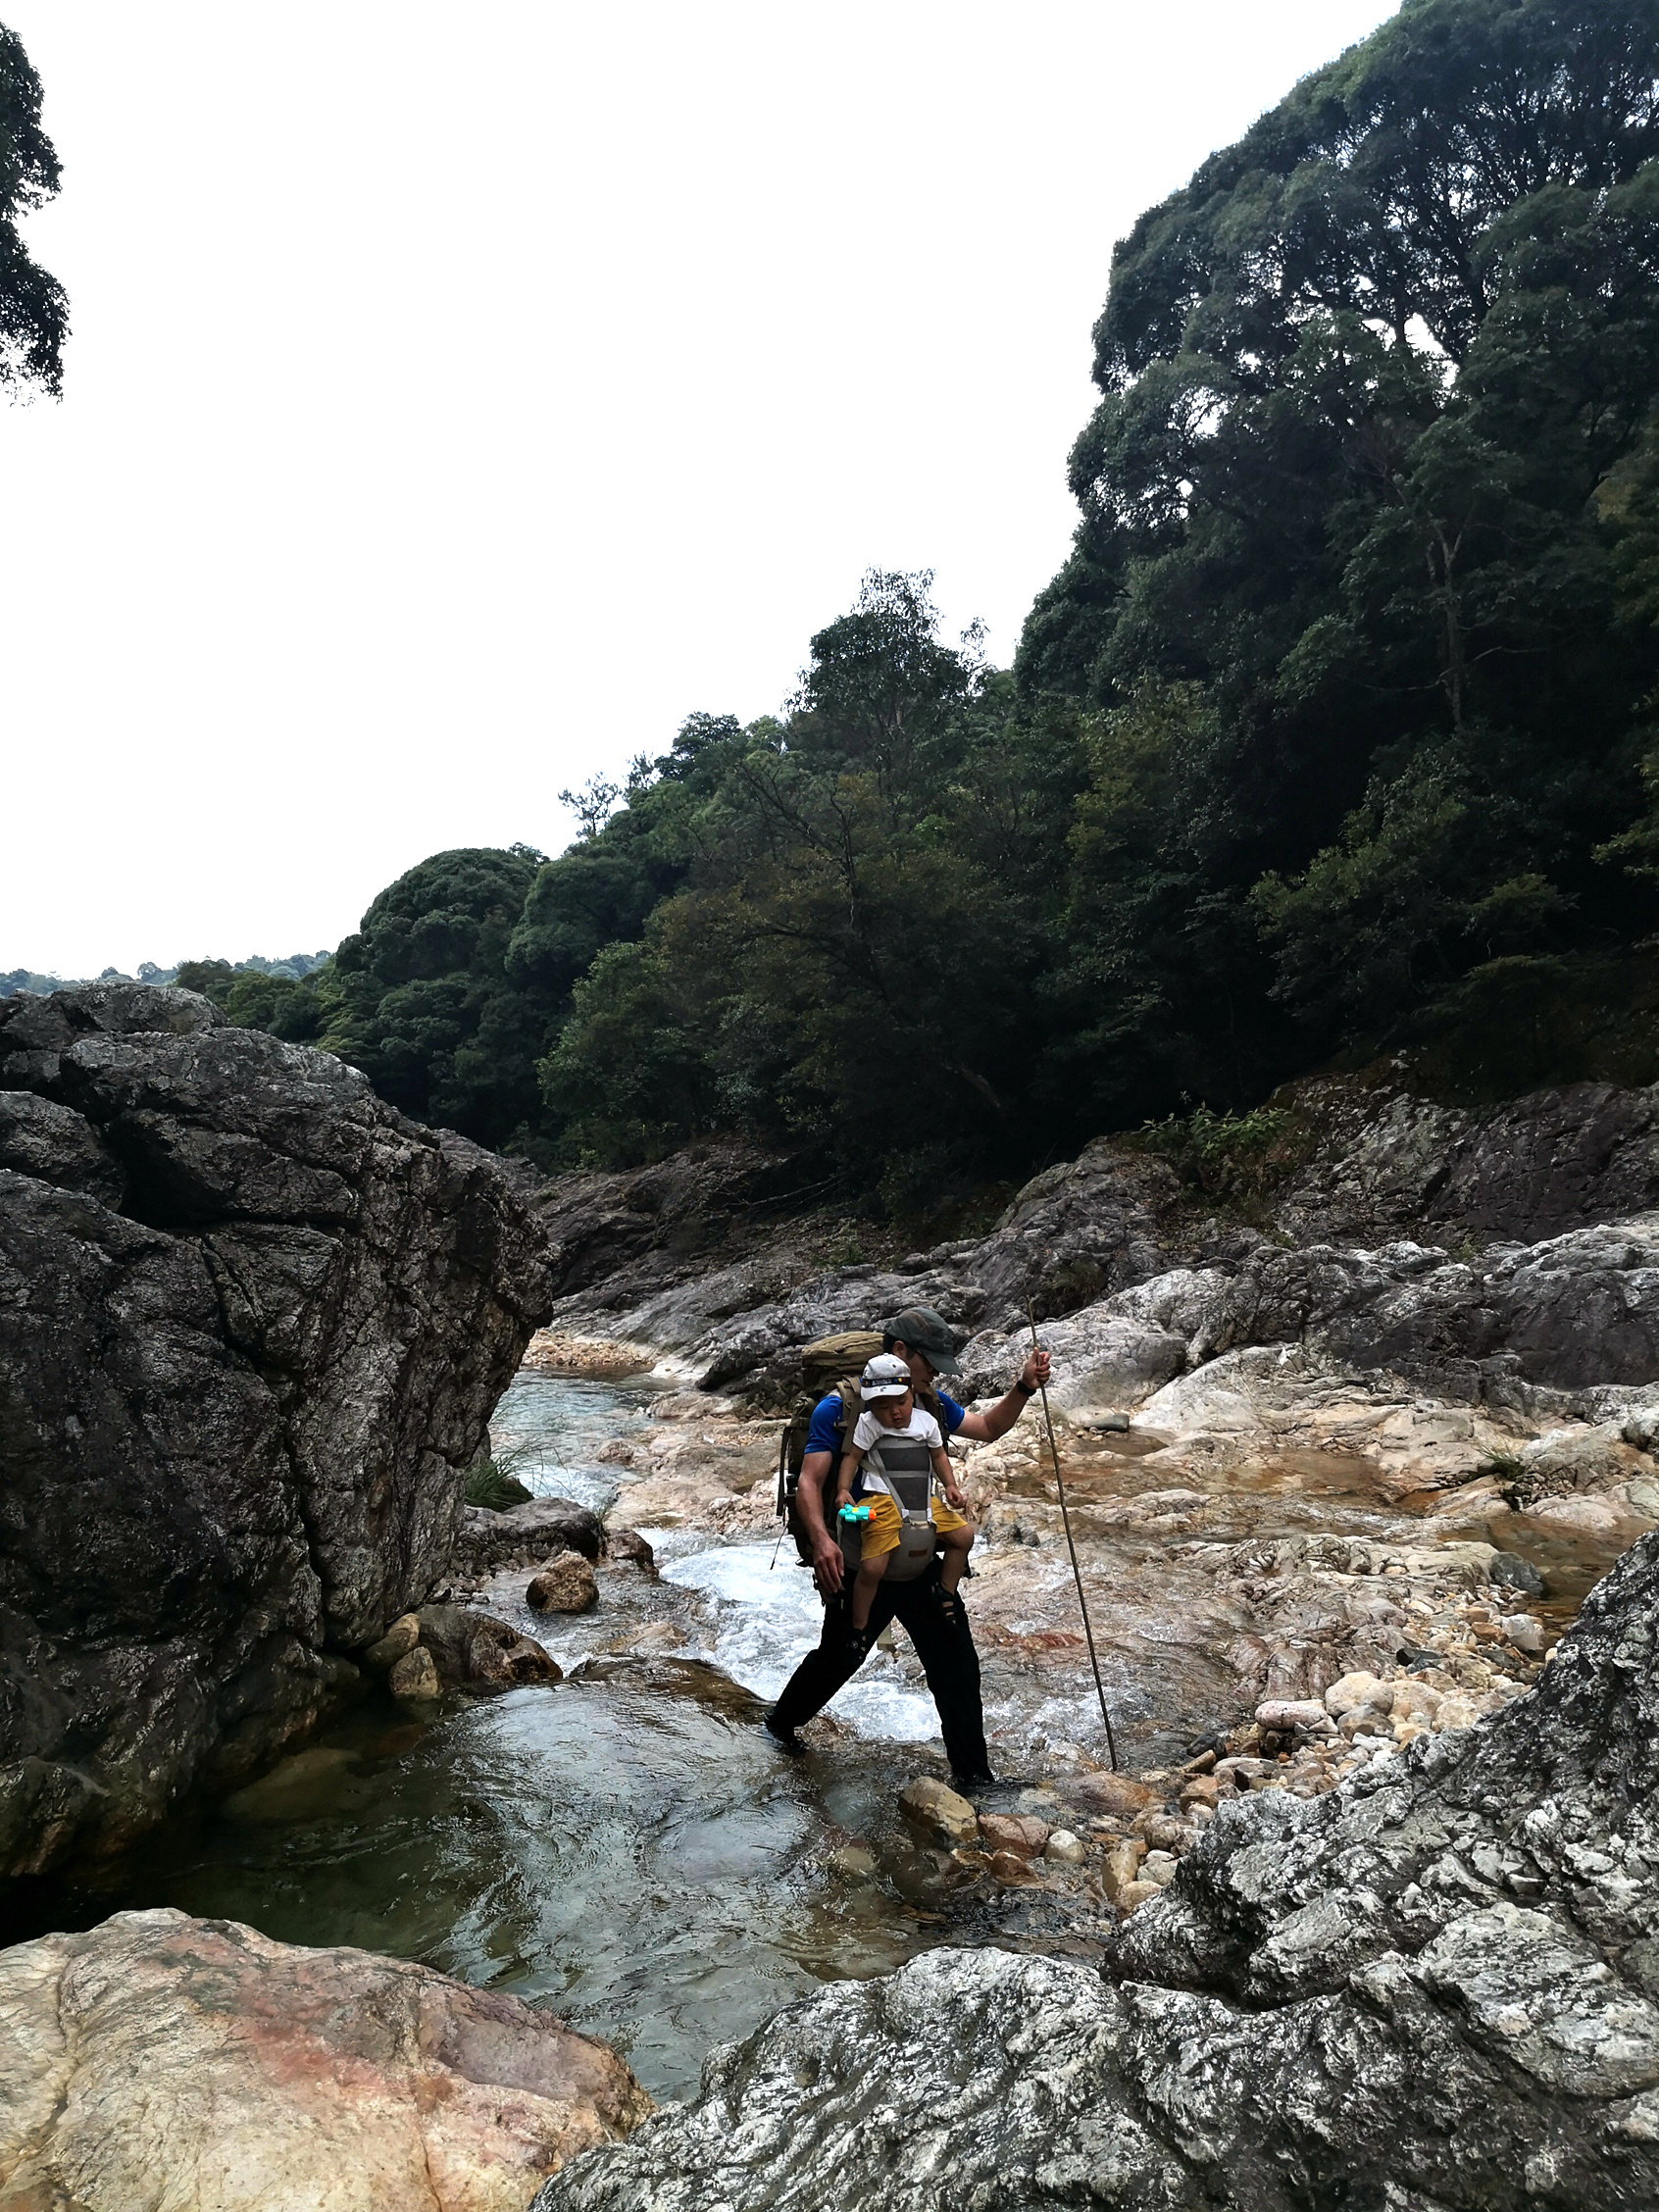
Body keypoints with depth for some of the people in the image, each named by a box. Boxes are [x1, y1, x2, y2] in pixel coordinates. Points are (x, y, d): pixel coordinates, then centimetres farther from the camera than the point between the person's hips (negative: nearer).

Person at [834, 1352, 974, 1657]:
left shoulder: (927, 1421, 8)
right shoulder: (868, 1424, -5)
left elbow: (938, 1455, 20)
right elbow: (851, 1457, -3)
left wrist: (950, 1486, 9)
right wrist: (843, 1490, -15)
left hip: (923, 1502, 5)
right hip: (882, 1502, -5)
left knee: (963, 1535, -1)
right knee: (872, 1568, -15)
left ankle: (946, 1599, 17)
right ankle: (858, 1630, 7)